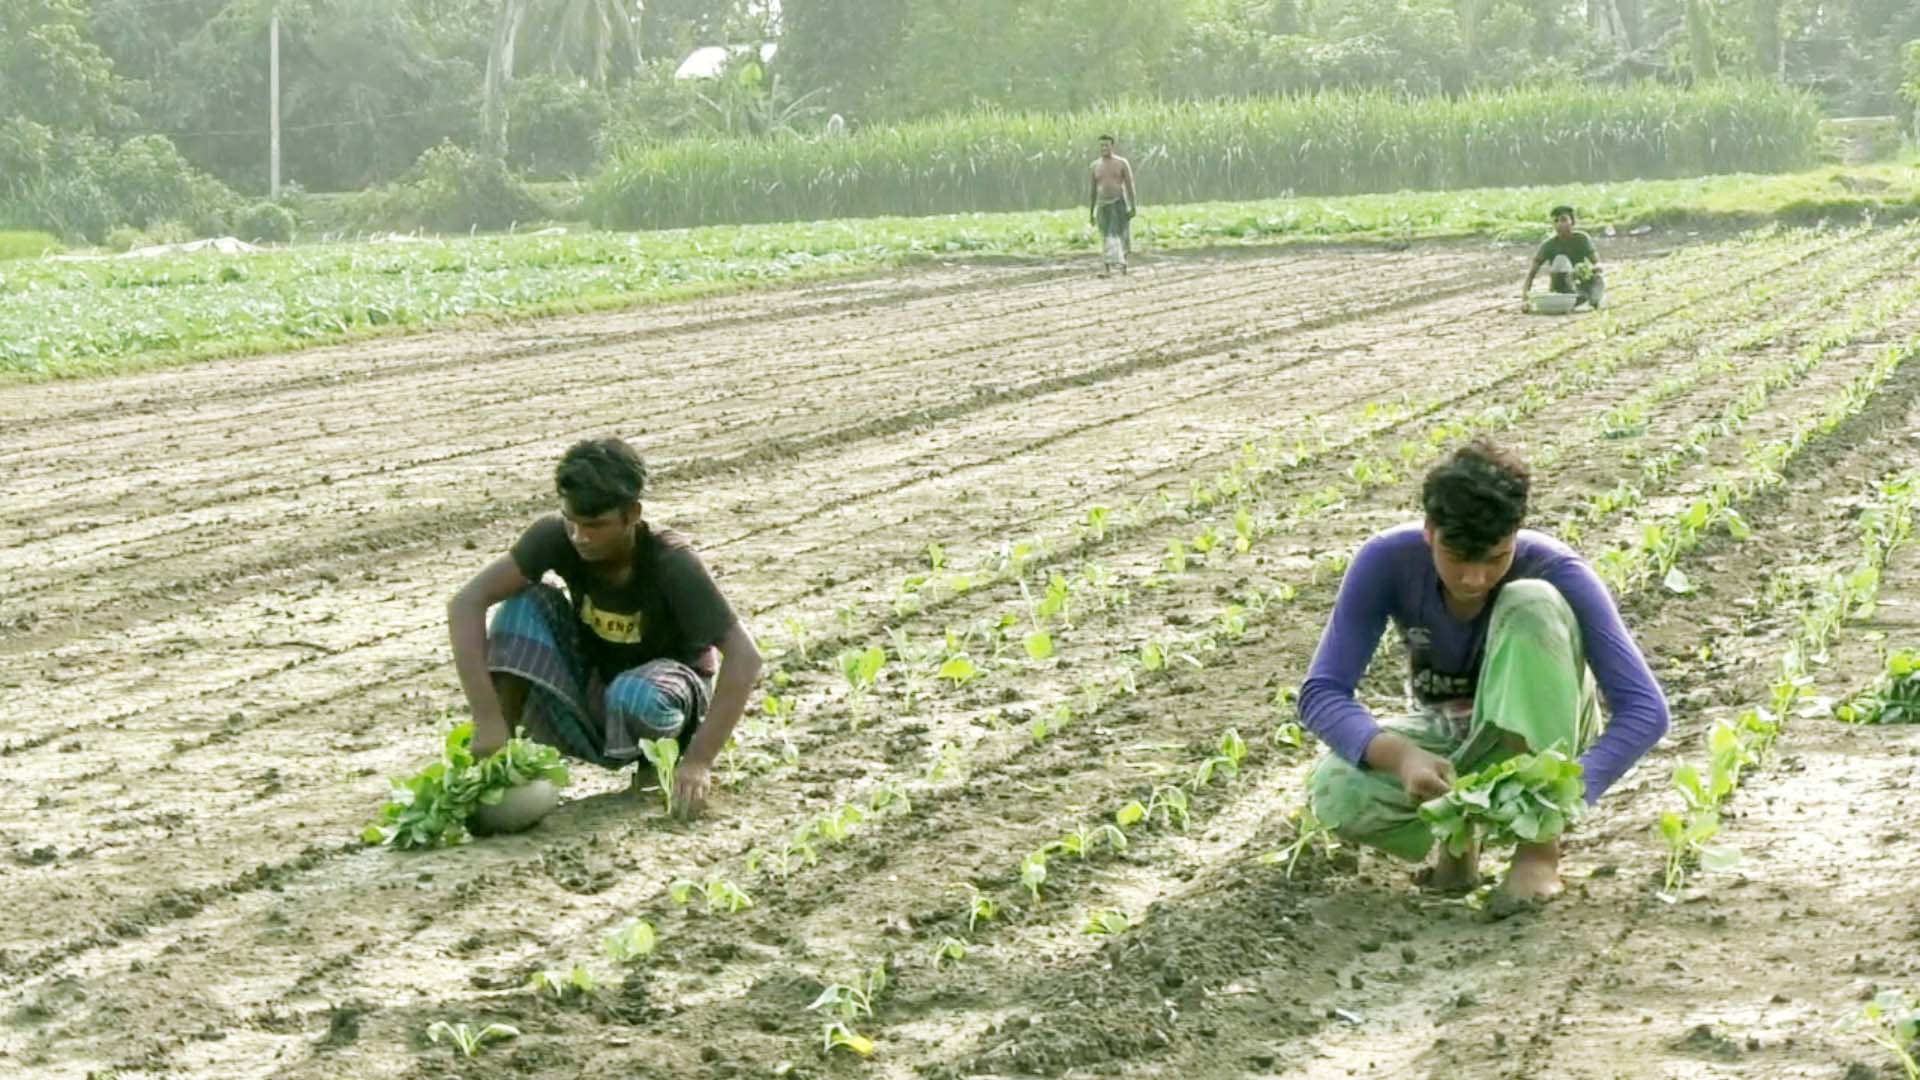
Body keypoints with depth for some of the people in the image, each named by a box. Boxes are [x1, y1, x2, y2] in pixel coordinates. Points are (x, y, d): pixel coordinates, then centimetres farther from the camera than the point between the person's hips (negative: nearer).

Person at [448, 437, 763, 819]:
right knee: (527, 602, -22)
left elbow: (744, 656, -33)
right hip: (589, 692, 3)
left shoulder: (671, 563, -29)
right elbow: (466, 604, -27)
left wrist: (699, 761, -41)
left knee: (636, 697, -38)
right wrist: (488, 719, -36)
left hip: (664, 693, -3)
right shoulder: (556, 537, -21)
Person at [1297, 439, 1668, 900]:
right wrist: (1399, 755, -44)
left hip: (1538, 738, -1)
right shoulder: (1387, 560, -22)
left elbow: (1645, 708, -28)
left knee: (1532, 603, -32)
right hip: (1447, 737, 1)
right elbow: (1321, 693, -24)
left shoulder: (1554, 570, -26)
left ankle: (1540, 843, -26)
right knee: (1334, 791, -33)